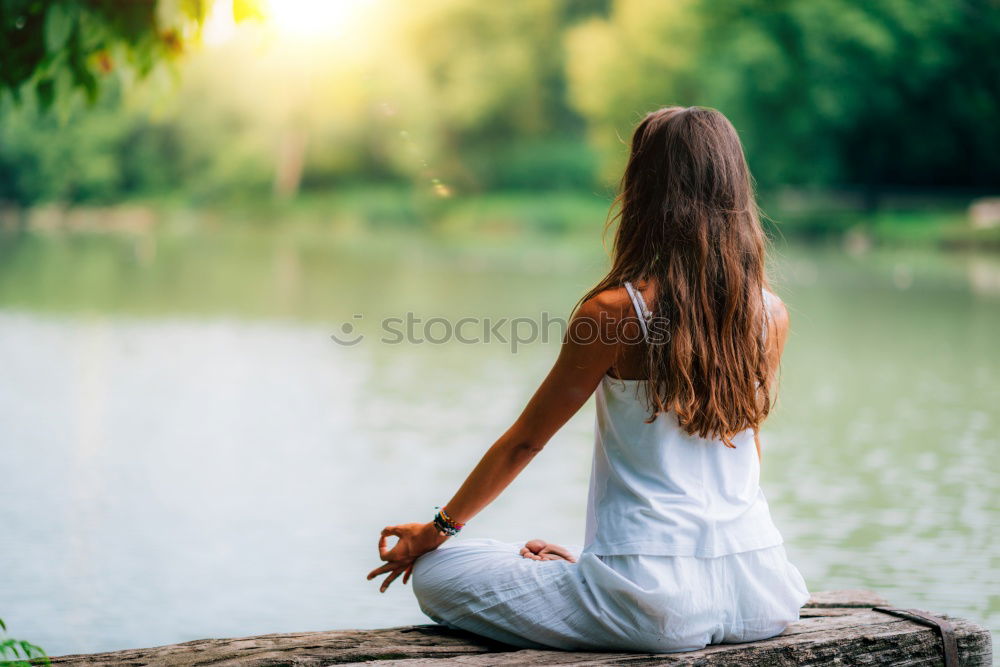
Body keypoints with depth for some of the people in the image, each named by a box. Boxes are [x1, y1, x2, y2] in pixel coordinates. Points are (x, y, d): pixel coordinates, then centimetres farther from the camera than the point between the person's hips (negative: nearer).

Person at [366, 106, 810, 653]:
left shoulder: (613, 311, -14)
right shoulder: (771, 315, 1)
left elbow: (525, 440, -3)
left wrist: (438, 529, 13)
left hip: (655, 605, -6)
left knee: (436, 572, 8)